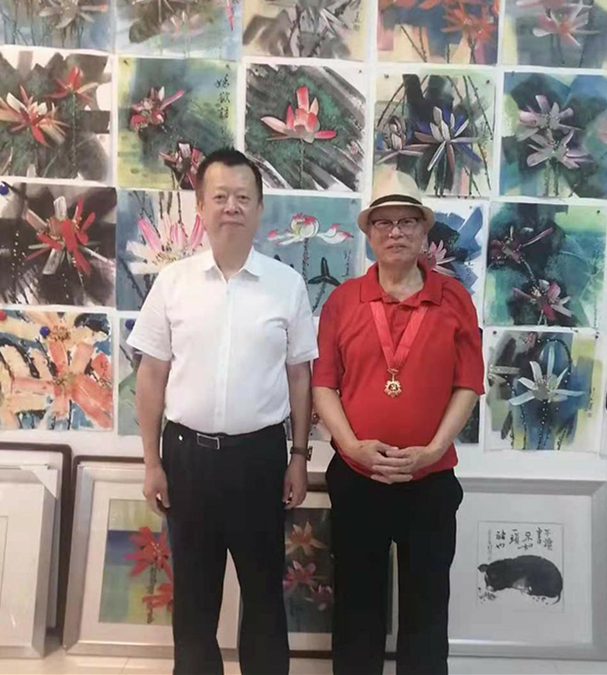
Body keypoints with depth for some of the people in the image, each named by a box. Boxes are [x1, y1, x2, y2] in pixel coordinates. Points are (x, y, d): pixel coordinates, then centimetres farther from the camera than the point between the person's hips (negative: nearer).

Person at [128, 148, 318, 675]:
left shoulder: (288, 284, -3)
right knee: (193, 588, 17)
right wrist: (152, 462, 1)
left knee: (264, 587, 15)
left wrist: (299, 457, 1)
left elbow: (300, 376, 1)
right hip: (187, 451, 1)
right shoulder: (172, 282, -2)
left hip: (260, 452, -1)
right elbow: (152, 376, 2)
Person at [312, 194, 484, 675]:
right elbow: (322, 383, -2)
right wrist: (353, 445, -15)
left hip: (432, 480, 0)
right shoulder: (343, 299, 0)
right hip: (354, 478, 1)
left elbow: (468, 384, -3)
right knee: (357, 603, 16)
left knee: (427, 605, 14)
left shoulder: (454, 298, 0)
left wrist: (431, 450, -13)